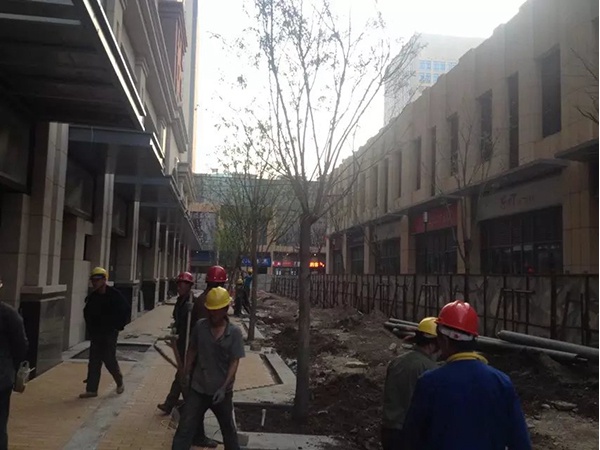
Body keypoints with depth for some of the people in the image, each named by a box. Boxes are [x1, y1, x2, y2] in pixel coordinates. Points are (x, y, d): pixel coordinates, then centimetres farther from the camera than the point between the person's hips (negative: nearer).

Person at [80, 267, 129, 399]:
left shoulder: (114, 295, -12)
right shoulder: (92, 297, 7)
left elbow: (126, 311, -9)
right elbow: (87, 313, 20)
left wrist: (118, 326, -11)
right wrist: (90, 328, 10)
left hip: (109, 334, -6)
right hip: (95, 334, 6)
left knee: (109, 359, -2)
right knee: (94, 362, 6)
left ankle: (120, 383, 21)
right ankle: (91, 389, 12)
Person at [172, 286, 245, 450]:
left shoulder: (234, 333, -11)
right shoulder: (200, 326, -6)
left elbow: (234, 362, -11)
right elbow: (192, 350, 7)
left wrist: (224, 388, -17)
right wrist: (186, 373, 5)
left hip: (222, 391, -1)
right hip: (198, 389, 1)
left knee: (228, 429, 20)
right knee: (185, 428, 0)